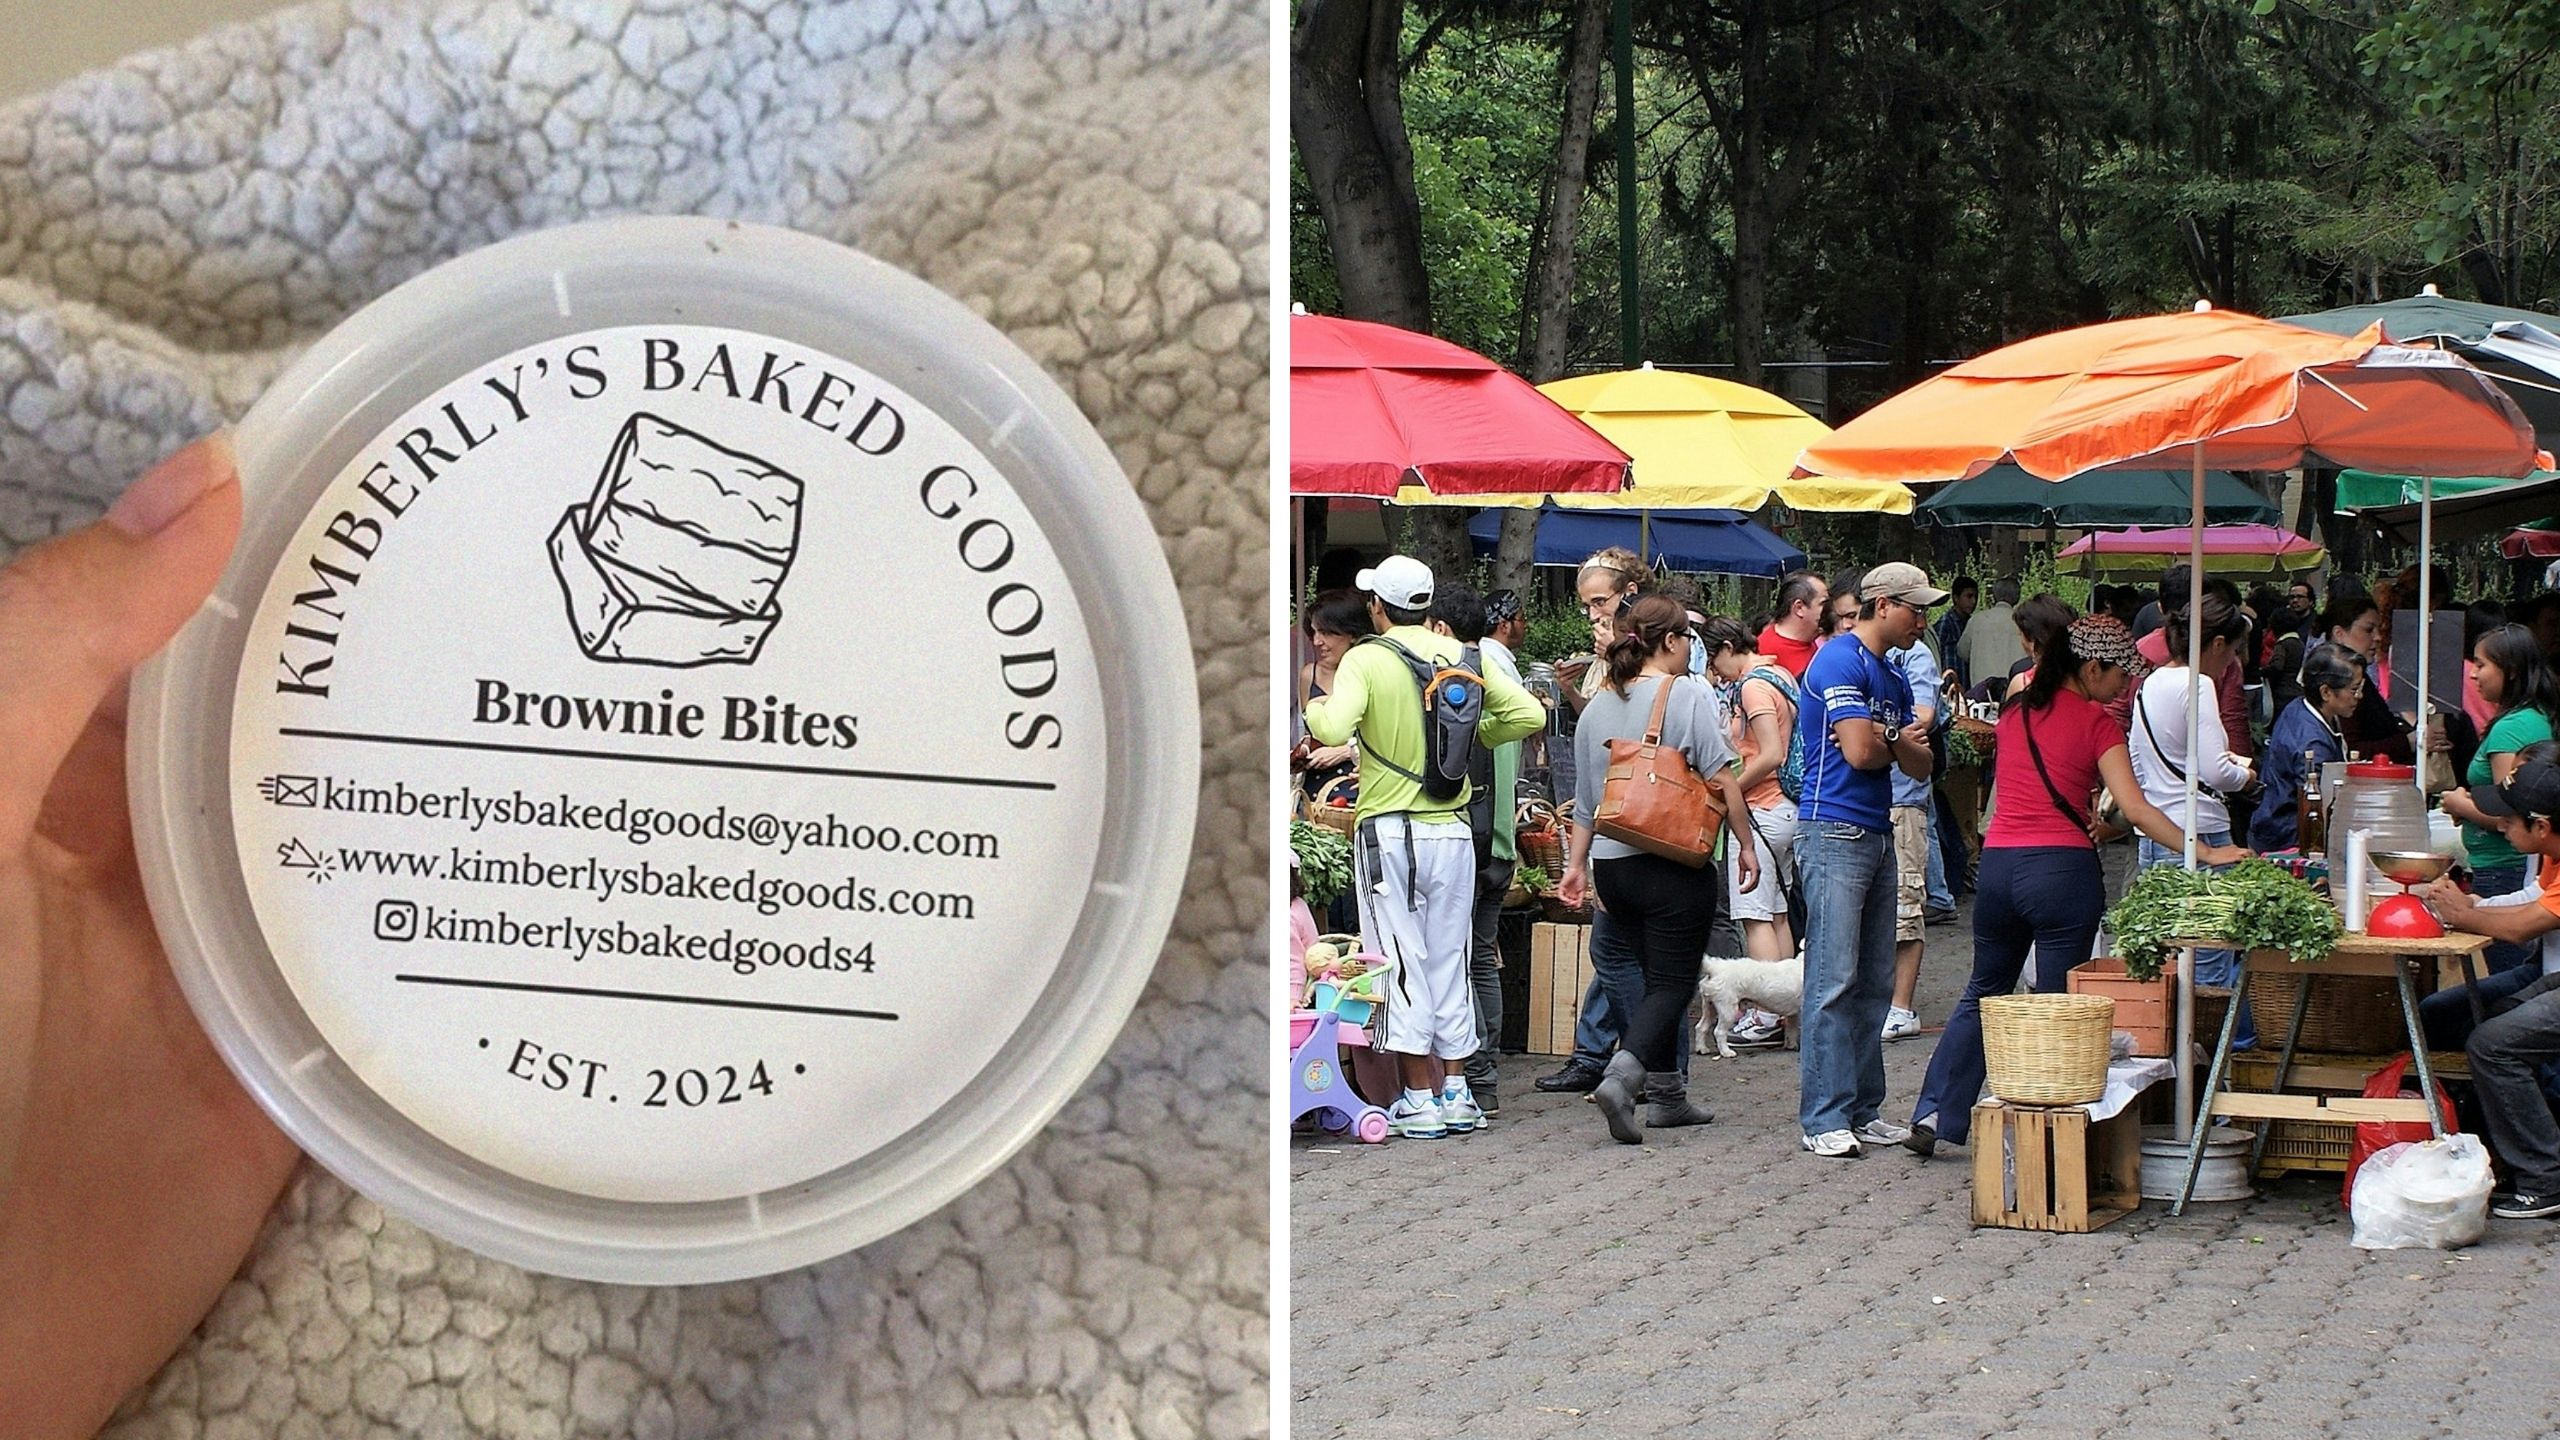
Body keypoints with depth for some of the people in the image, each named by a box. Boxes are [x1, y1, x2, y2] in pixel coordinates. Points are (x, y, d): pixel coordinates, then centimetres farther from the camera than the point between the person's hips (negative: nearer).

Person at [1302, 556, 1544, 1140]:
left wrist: (1315, 710, -1)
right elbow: (1528, 714, 2)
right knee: (1449, 964, 13)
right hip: (1453, 830, 5)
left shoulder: (1366, 660, -9)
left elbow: (1334, 729, -23)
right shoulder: (1461, 656, 5)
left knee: (1401, 965, 0)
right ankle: (1455, 1094, 15)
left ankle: (1419, 1100, -1)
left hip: (1389, 832, -4)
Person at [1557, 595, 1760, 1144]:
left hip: (1611, 863, 6)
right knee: (1673, 984, -5)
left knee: (1656, 978, 18)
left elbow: (1586, 796, 15)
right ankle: (1622, 1075, -27)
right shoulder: (1690, 695, -7)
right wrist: (1745, 844, -4)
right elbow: (1721, 775, -11)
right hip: (1673, 863, -6)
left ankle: (1665, 1095, 20)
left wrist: (1578, 863, 20)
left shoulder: (1599, 706, 11)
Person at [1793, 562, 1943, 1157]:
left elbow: (1919, 766, 17)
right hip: (1834, 834, -9)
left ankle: (1864, 1110, 14)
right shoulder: (1840, 663, -10)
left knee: (1874, 985, 9)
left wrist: (1904, 743, -6)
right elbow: (1858, 751, -19)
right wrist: (1896, 741, 2)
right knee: (1833, 982, -10)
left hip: (1878, 835, 9)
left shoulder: (1895, 679, 19)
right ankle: (1824, 1118, -10)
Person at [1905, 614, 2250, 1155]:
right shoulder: (2096, 722, -5)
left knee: (1983, 994, 18)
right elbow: (2135, 810, -13)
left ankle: (1933, 1114, 13)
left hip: (1998, 864, 5)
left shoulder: (2016, 712, 13)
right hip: (2061, 868, -5)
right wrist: (2206, 853, -13)